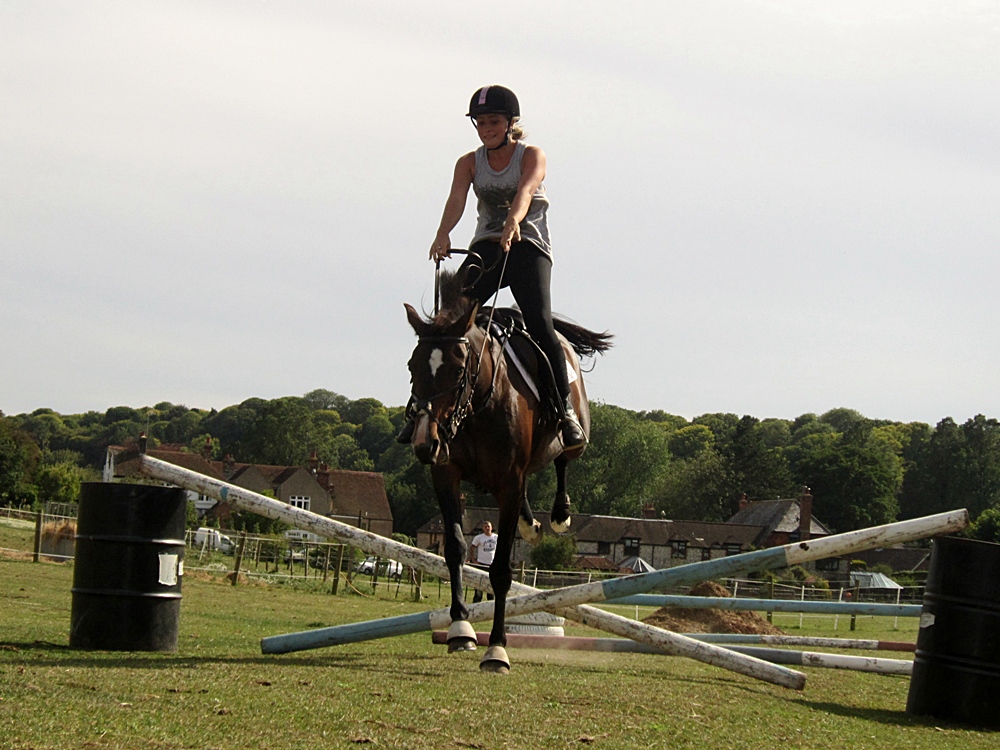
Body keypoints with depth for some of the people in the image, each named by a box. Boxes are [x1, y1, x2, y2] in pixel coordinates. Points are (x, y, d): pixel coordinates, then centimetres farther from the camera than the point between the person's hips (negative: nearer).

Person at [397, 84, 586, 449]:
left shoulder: (531, 156, -3)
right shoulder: (470, 163, 6)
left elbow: (525, 191, -25)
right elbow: (457, 197, -13)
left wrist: (513, 221, -47)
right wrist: (443, 234, -35)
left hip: (529, 246, -4)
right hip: (486, 247, 4)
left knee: (539, 324, -21)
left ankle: (565, 409, -16)